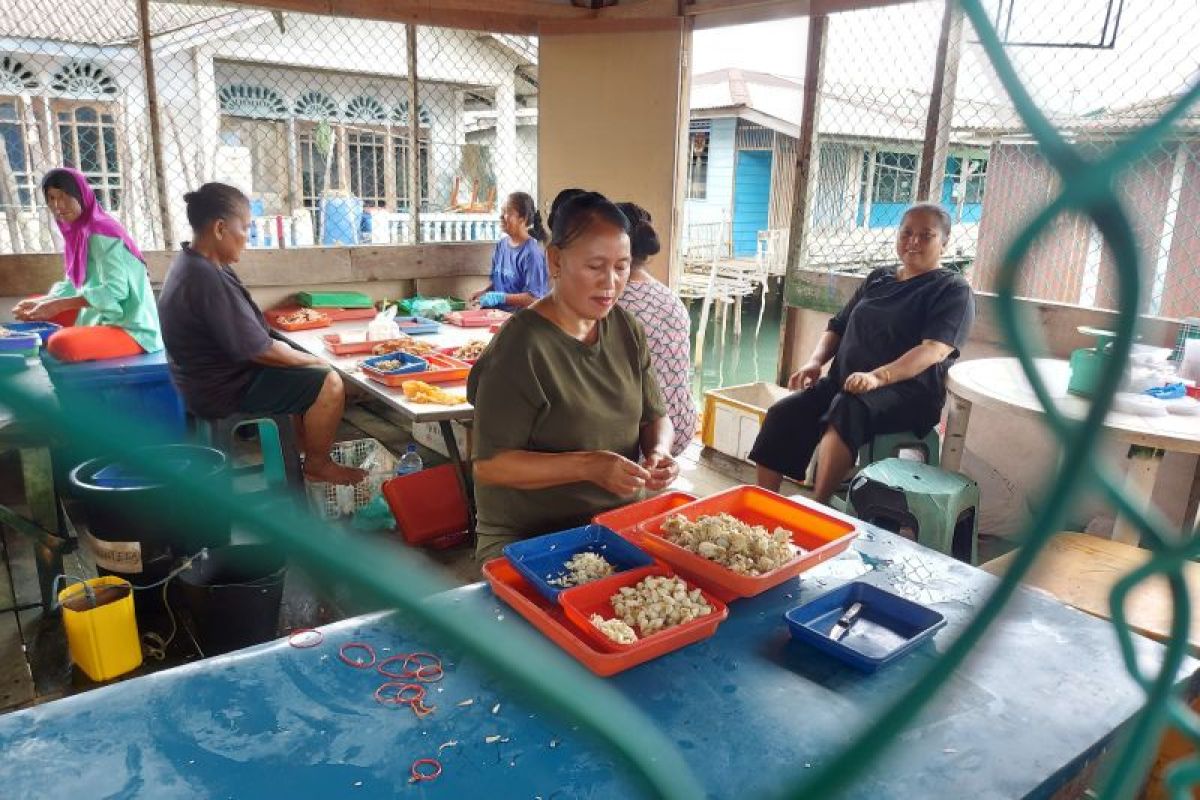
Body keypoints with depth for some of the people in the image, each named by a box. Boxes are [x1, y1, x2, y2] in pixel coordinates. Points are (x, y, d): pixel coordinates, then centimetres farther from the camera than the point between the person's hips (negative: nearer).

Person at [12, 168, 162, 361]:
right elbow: (74, 285, 17)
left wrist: (59, 305, -22)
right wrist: (41, 303, 1)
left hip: (131, 328, -10)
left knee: (61, 344, -31)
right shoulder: (75, 231, 10)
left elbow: (115, 291, -25)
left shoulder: (101, 234, -17)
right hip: (101, 317, 10)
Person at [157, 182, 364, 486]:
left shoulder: (192, 263, 5)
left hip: (219, 372, 11)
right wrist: (313, 360, -10)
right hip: (226, 390, -11)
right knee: (329, 383, -12)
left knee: (312, 373, 19)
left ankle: (310, 450, 23)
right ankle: (318, 466, 6)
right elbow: (260, 351, -25)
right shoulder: (208, 280, -28)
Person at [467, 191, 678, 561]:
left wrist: (658, 450, -10)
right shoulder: (521, 347, -17)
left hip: (619, 527, 6)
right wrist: (587, 466, -27)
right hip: (526, 541, -6)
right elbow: (489, 465, -17)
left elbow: (655, 416, 13)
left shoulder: (627, 330, 3)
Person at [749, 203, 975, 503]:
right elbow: (837, 328, 24)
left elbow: (935, 349, -14)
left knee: (846, 409, -38)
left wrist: (878, 376, -30)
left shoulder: (953, 290, 3)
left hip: (907, 392, -6)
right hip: (843, 383, 6)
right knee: (782, 414, -20)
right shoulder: (878, 279, 22)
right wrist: (815, 361, 2)